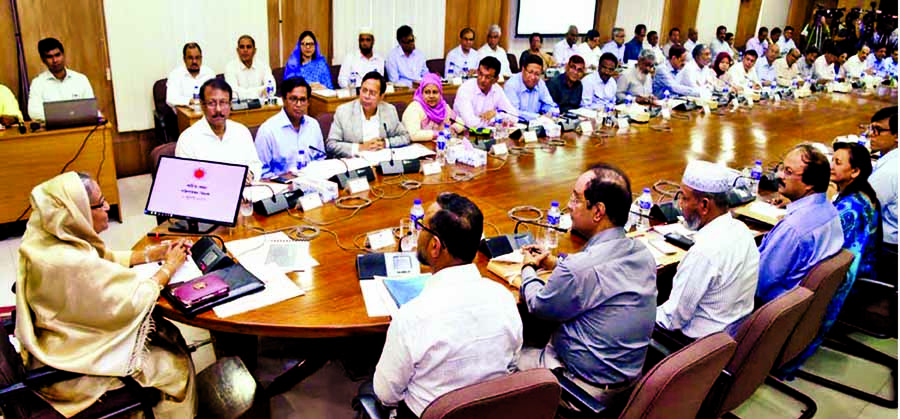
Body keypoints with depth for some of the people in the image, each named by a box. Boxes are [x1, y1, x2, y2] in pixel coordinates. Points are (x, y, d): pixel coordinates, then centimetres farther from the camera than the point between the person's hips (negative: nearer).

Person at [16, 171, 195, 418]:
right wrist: (169, 267, -10)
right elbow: (135, 301, -25)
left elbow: (106, 258, 9)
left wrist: (155, 254, 1)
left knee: (168, 333, 13)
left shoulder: (48, 238, -7)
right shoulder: (72, 263, -35)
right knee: (177, 365, 2)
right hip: (71, 366, -8)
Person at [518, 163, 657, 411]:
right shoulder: (642, 253, -6)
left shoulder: (579, 269, -32)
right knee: (537, 346, 25)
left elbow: (539, 307, -11)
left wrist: (528, 269, 8)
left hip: (589, 389, -8)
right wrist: (553, 263, 16)